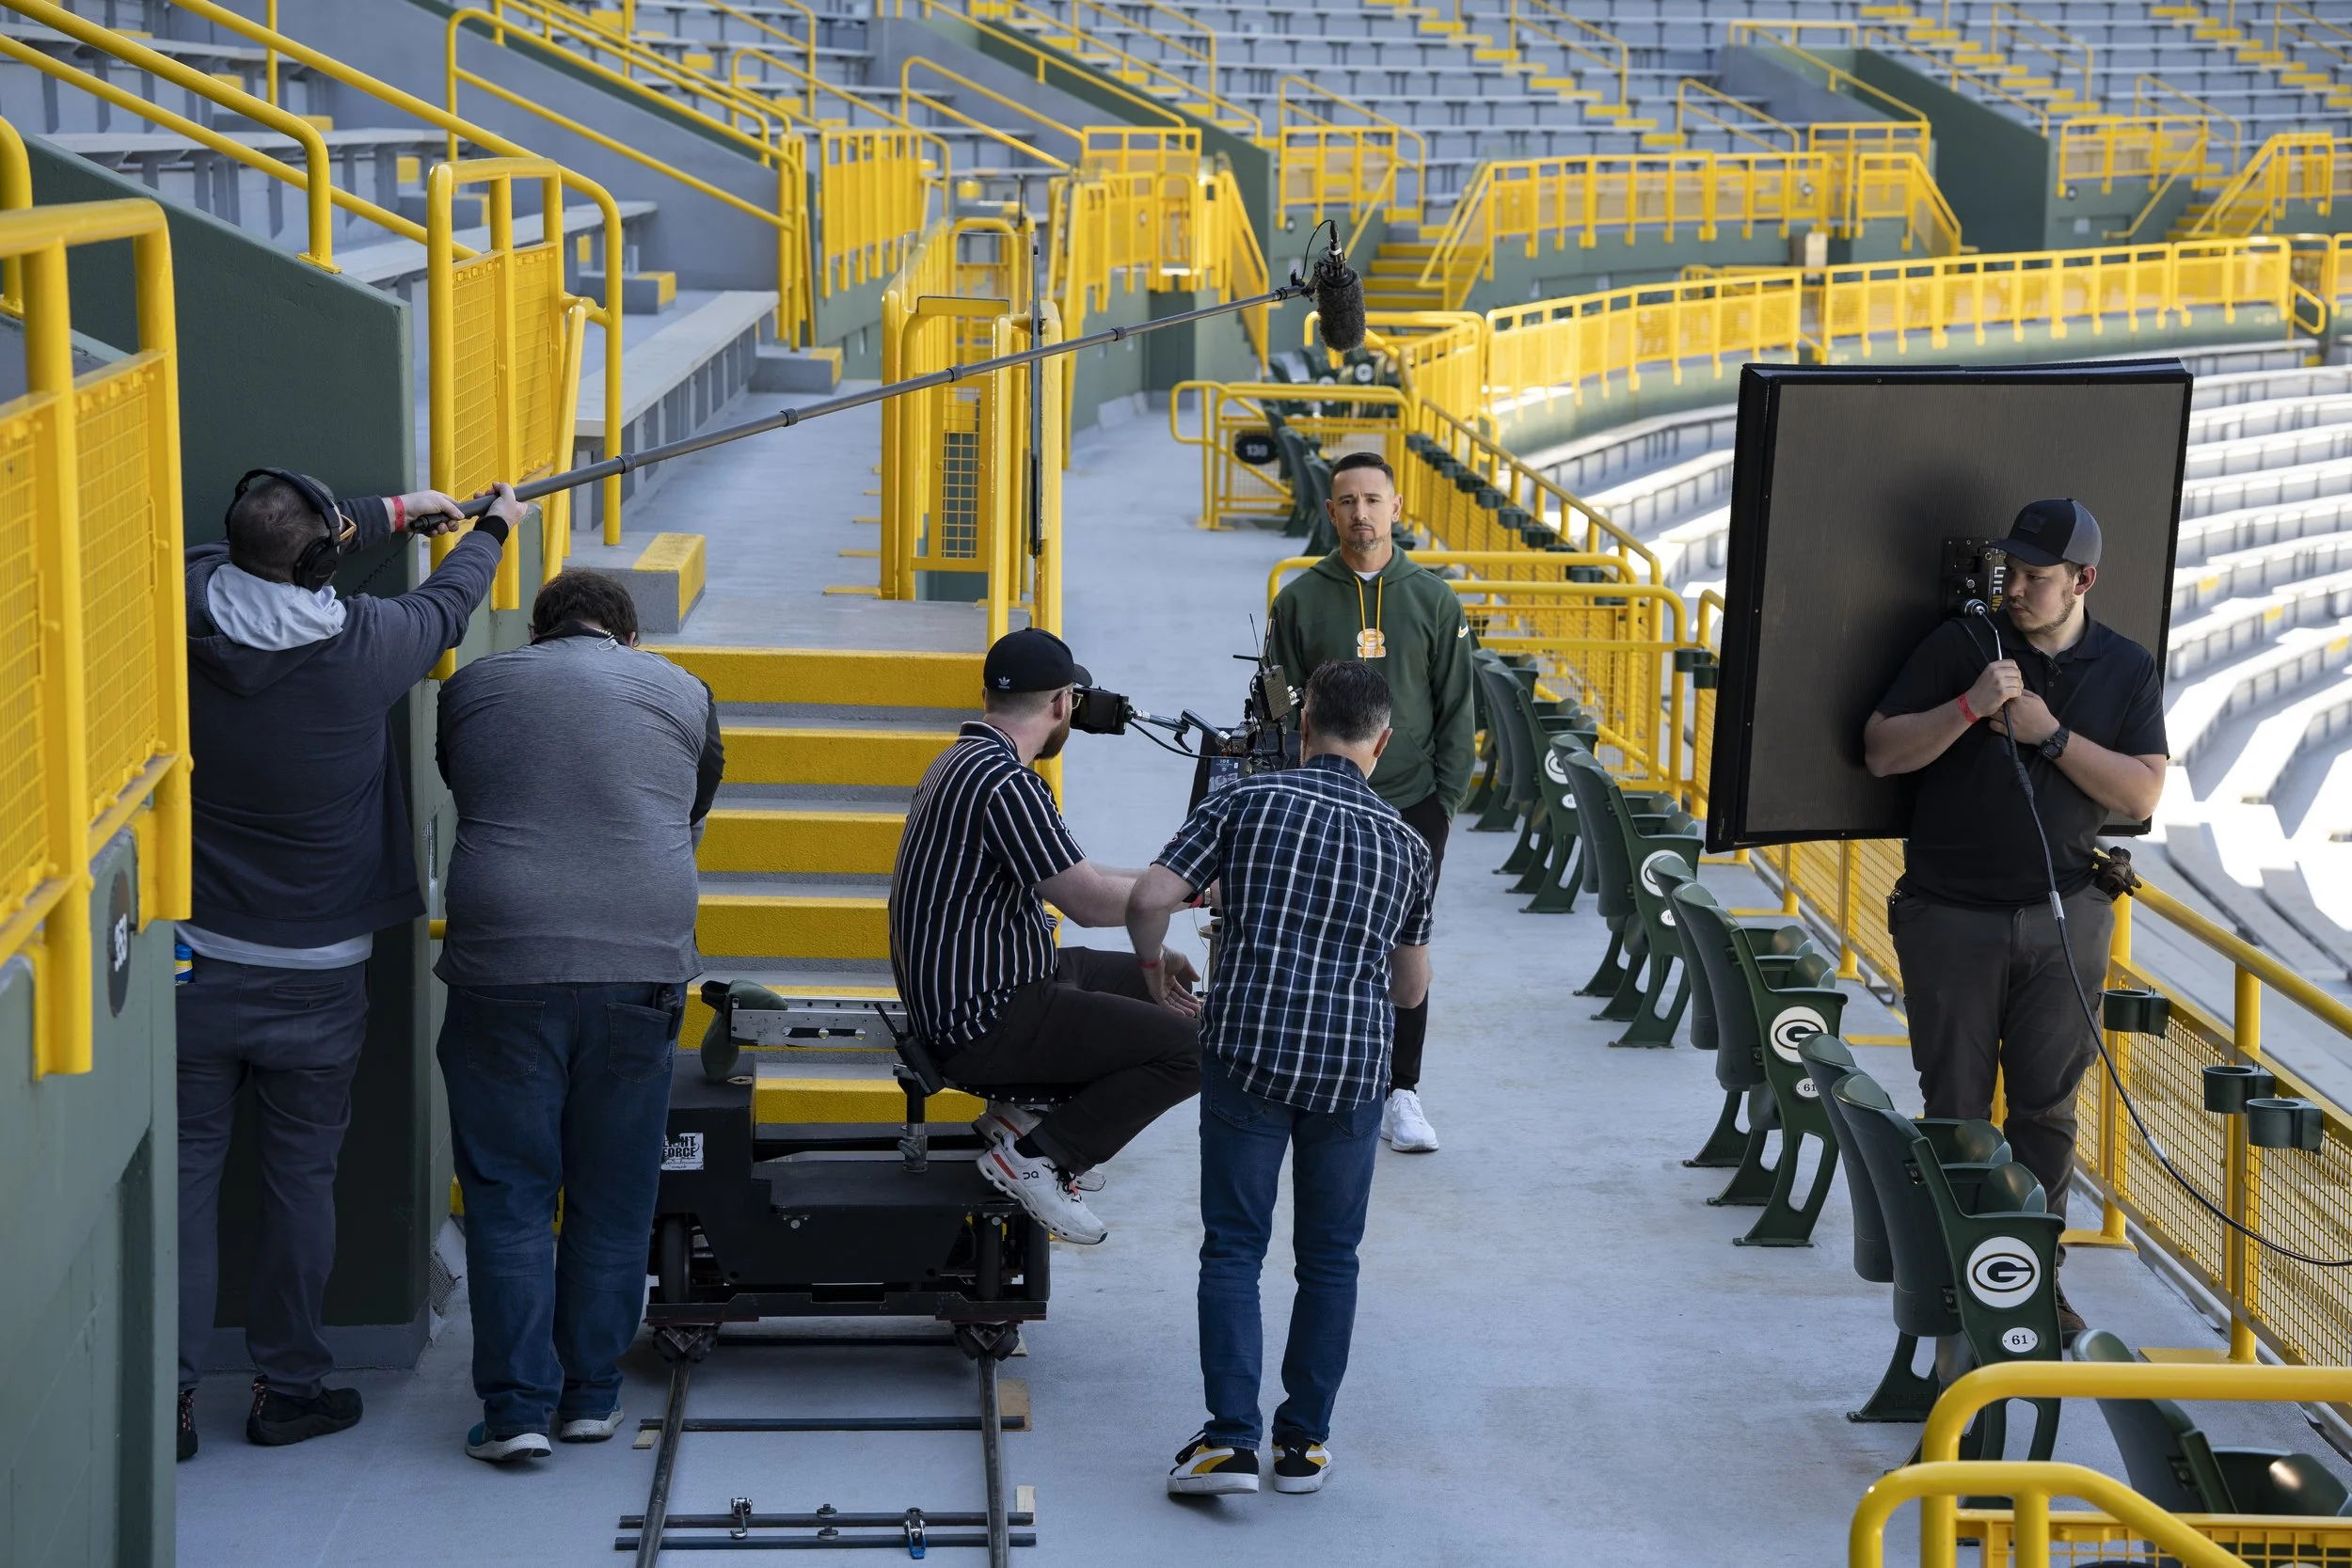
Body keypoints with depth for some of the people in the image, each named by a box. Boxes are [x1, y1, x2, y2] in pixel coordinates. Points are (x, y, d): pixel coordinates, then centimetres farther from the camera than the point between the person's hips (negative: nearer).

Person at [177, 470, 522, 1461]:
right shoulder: (366, 646, -14)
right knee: (300, 1177, 10)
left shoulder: (190, 614, -9)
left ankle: (167, 1390, 8)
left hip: (194, 962, 2)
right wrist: (493, 526, 30)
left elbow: (259, 555, 13)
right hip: (314, 977, -2)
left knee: (185, 1170, 7)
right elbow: (448, 602, 8)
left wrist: (395, 511, 26)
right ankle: (289, 1388, 20)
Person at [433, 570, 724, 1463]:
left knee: (507, 1195, 5)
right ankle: (592, 1396, 16)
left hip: (502, 963, 0)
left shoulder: (473, 687, 13)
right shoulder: (682, 693, 13)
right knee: (614, 1197, 10)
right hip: (640, 968, 1)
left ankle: (517, 1406, 1)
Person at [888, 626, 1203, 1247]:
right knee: (1193, 1047, -14)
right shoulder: (1004, 782, -22)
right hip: (984, 1028, -11)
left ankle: (1026, 1110, 15)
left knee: (1156, 986, 22)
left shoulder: (962, 760, 12)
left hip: (958, 996, 11)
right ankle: (1036, 1156, -8)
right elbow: (1090, 901, -22)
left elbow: (1066, 871, 18)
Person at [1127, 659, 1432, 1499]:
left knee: (1234, 1247, 5)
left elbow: (1147, 901, -8)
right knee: (1329, 1256, 13)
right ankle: (1304, 1441, 16)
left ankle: (1231, 1437, -3)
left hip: (1247, 1050, -2)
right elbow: (1412, 988, 18)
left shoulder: (1246, 801, 1)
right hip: (1353, 1066, 2)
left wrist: (1155, 972, 12)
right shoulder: (1406, 843, 9)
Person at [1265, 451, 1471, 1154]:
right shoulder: (1300, 600, 3)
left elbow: (1456, 709, 7)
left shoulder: (1433, 599, 5)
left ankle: (1400, 1092, 10)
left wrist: (1446, 798, 0)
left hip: (1412, 805, 1)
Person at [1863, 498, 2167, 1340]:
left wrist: (2051, 734, -15)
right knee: (1955, 1107, 4)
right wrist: (1971, 707, -20)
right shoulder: (1963, 644, -2)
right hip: (1952, 915, -1)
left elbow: (2142, 794, -5)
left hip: (2062, 919, 1)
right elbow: (1881, 751, -6)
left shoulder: (2127, 669, 4)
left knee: (2047, 1107, 5)